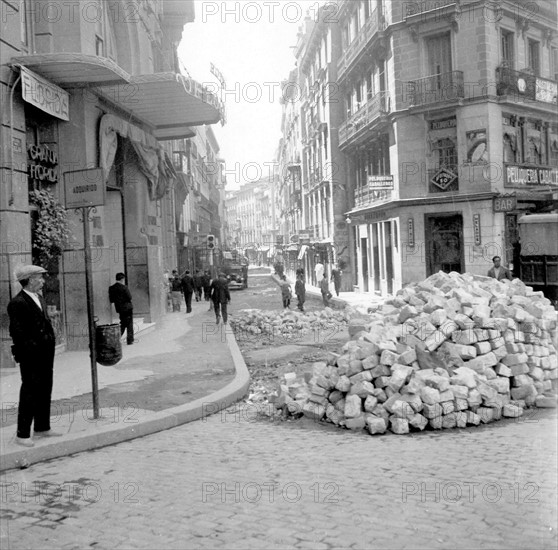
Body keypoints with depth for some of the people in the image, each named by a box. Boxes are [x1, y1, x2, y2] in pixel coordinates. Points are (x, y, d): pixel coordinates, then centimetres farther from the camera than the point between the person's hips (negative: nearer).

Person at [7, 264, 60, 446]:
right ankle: (22, 434, 8)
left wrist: (50, 347, 14)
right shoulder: (17, 303, -14)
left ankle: (42, 428, 29)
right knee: (29, 393, -2)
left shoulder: (40, 299, 14)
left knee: (45, 391, 16)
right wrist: (28, 349, -20)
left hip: (46, 354, 9)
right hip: (31, 356, -9)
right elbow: (17, 332, -17)